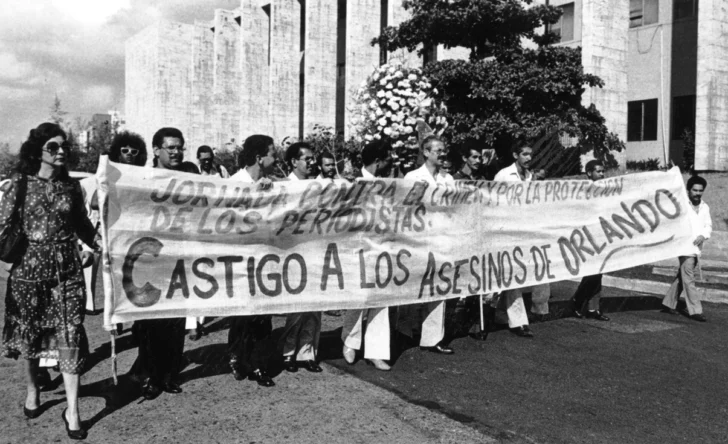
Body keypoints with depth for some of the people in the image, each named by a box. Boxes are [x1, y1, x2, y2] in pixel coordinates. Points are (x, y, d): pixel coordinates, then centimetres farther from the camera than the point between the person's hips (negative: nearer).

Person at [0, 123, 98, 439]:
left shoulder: (71, 186, 5)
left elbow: (83, 226, 14)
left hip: (66, 270, 1)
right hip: (29, 268, -1)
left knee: (70, 337, -4)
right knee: (29, 333, 12)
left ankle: (72, 410, 2)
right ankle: (32, 391, 36)